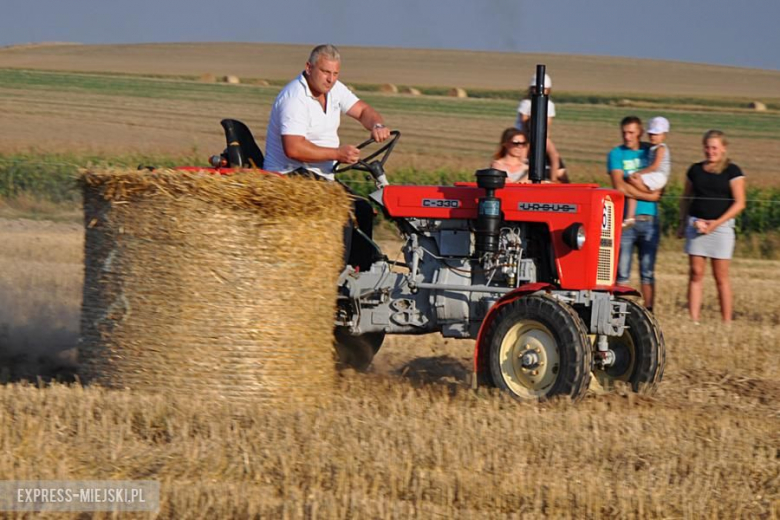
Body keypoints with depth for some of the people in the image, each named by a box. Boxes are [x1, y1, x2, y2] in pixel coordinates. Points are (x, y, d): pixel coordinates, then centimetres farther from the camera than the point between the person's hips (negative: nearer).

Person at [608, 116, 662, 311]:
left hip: (649, 219, 2)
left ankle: (649, 311, 8)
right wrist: (649, 195, -10)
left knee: (648, 271, 4)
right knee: (622, 271, -5)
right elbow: (620, 186, -9)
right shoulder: (616, 154, 4)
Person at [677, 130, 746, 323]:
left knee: (721, 276, -2)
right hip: (696, 225, 3)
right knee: (696, 273, 0)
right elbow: (686, 199, 20)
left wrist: (716, 223, -13)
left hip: (721, 226, -3)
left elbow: (739, 203, -5)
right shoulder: (695, 170, 11)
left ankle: (727, 322, 2)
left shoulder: (732, 171, 0)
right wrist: (683, 224, 12)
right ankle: (693, 320, -1)